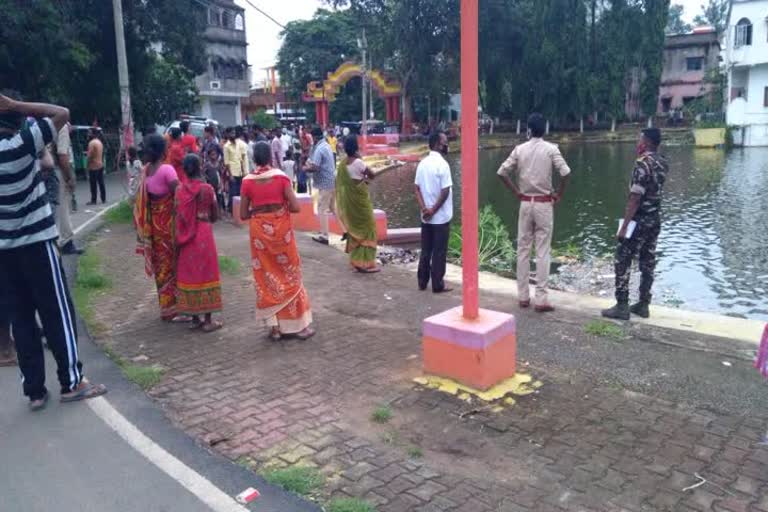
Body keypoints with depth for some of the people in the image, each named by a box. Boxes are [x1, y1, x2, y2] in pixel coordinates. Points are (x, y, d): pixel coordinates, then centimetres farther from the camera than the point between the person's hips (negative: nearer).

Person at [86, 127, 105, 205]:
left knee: (93, 184, -4)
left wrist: (88, 165, -11)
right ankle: (104, 199, 11)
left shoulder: (92, 142, -14)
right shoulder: (99, 142, 14)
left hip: (93, 166, -9)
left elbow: (90, 156, -18)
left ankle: (93, 200, -1)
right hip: (100, 165, 9)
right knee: (101, 183, 10)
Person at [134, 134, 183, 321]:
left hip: (153, 222, 7)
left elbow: (144, 198, 7)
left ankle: (166, 306, 25)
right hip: (169, 222, -7)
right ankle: (173, 309, 7)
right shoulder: (167, 169, -17)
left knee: (161, 263, 15)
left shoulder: (146, 170, 4)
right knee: (173, 263, 2)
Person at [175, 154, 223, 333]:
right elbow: (215, 216, -4)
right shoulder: (207, 188, -9)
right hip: (204, 234, -3)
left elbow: (178, 215, 0)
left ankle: (195, 318, 18)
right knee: (205, 273, 4)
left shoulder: (179, 189, -2)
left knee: (189, 274, 11)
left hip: (186, 236, 3)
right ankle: (208, 320, 7)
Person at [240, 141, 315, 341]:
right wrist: (281, 207, 6)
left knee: (266, 277, 12)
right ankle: (299, 325, 16)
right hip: (281, 229, -1)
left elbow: (243, 214, -2)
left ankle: (274, 326, 15)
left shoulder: (248, 181, -4)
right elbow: (295, 207, -13)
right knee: (290, 275, 11)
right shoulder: (280, 176, -8)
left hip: (259, 231, 1)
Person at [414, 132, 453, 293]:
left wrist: (424, 208, -5)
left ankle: (422, 282, 19)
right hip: (441, 217, -6)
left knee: (425, 250, 13)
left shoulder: (422, 163, 7)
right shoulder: (442, 164, -15)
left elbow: (417, 189, 4)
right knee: (439, 252, 2)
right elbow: (445, 192, -19)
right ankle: (438, 285, 9)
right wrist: (433, 210, -11)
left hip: (426, 217, 7)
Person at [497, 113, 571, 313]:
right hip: (544, 204, -2)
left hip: (525, 203, 3)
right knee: (543, 252, -1)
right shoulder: (551, 149, -5)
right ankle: (541, 299, -1)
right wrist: (559, 194, -2)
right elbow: (566, 173, -16)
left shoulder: (520, 149, 2)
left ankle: (523, 296, 13)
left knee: (523, 249, 9)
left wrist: (516, 191, 7)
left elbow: (502, 172, -2)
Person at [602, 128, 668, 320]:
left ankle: (622, 306, 0)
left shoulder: (642, 163, -17)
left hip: (639, 220, -8)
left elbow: (635, 197, -21)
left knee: (623, 262, -1)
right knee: (648, 263, 12)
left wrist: (624, 225, -19)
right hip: (655, 220, 8)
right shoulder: (663, 164, 8)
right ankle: (643, 305, 17)